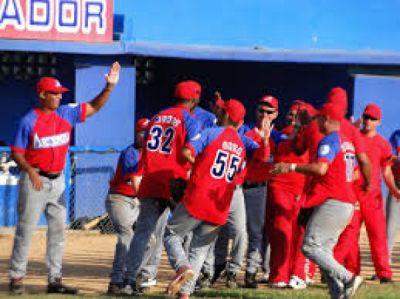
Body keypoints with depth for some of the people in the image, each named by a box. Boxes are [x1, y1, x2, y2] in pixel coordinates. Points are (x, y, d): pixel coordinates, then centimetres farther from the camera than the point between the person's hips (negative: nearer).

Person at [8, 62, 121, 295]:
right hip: (35, 179, -6)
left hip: (58, 180, 6)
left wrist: (110, 86, -8)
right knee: (26, 228, -3)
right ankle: (17, 278, 3)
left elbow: (94, 107, 6)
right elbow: (17, 152, -7)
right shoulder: (29, 121, -10)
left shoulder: (66, 114, 4)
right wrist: (30, 171, -22)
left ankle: (55, 280, 12)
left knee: (58, 230, 7)